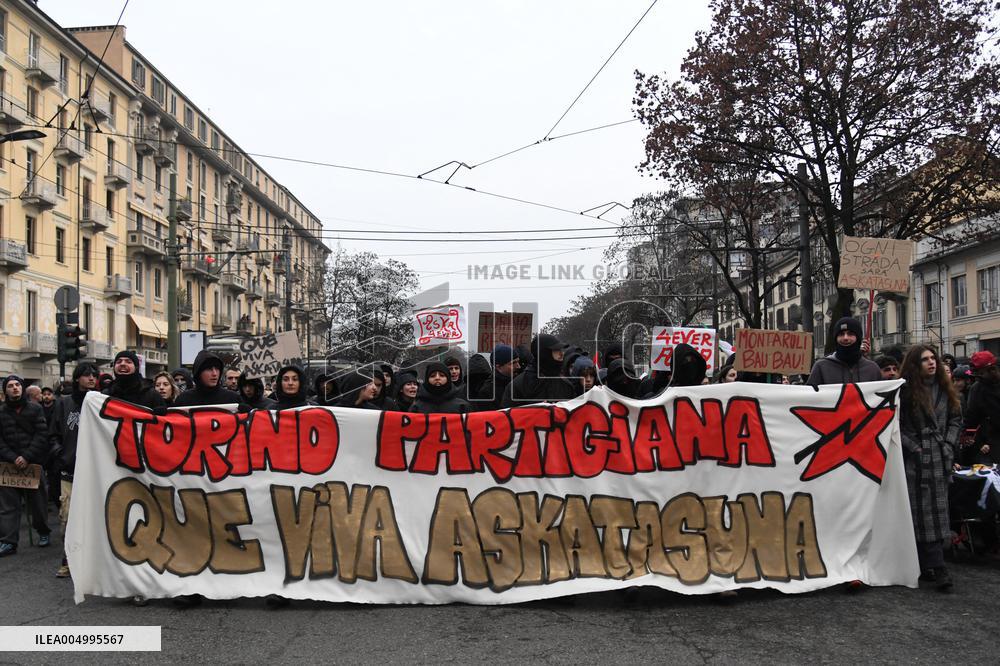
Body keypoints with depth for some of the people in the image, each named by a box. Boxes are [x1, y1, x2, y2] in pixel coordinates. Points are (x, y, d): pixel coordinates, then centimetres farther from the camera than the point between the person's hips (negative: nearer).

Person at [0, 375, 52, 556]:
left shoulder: (35, 408, 4)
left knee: (38, 501, 7)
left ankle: (43, 532, 24)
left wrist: (27, 457, -13)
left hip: (33, 464, -1)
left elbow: (42, 435, -4)